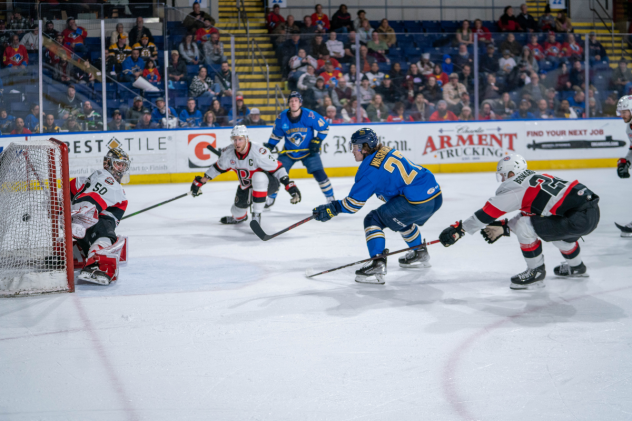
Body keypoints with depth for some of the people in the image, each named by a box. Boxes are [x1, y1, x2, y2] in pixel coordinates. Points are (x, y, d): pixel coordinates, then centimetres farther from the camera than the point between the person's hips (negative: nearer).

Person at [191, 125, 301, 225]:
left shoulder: (259, 152, -32)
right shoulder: (228, 153, -14)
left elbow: (277, 168, -28)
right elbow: (218, 167, 4)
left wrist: (291, 186, -36)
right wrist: (199, 182, 6)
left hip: (268, 183, -6)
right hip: (247, 187, 6)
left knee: (258, 176, -38)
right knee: (237, 212, 3)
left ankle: (257, 215, -26)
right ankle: (240, 217, 47)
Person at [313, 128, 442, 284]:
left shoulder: (371, 169, -11)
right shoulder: (387, 152, 15)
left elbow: (355, 202, -9)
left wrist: (333, 208, 4)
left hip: (417, 202, -10)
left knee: (373, 220, 0)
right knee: (400, 219, 36)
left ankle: (377, 265, -12)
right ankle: (420, 255, 50)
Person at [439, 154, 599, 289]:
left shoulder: (516, 187, -4)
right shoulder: (537, 178, 22)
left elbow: (488, 213, -1)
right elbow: (529, 214, 30)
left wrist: (459, 229, 6)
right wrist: (505, 227, 31)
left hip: (579, 219, -9)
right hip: (593, 210, 10)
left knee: (524, 227, -6)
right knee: (554, 227, 34)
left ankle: (536, 273, 7)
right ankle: (576, 266, 47)